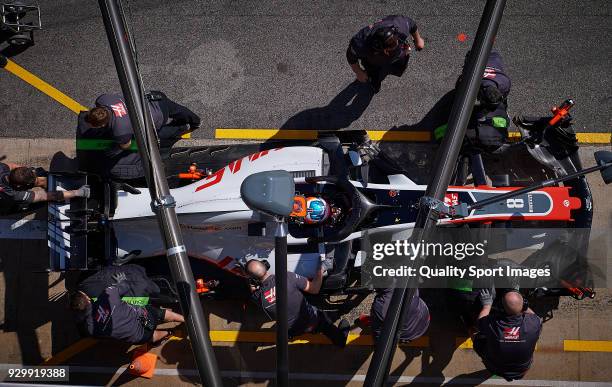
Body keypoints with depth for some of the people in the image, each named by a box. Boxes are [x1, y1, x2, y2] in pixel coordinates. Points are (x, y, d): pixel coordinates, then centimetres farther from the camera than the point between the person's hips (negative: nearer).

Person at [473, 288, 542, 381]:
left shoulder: (491, 324, -34)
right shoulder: (533, 324, -32)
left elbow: (480, 321, -7)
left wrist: (487, 304, 7)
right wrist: (520, 301, -2)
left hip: (495, 369, -1)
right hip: (522, 370, 1)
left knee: (476, 336, 17)